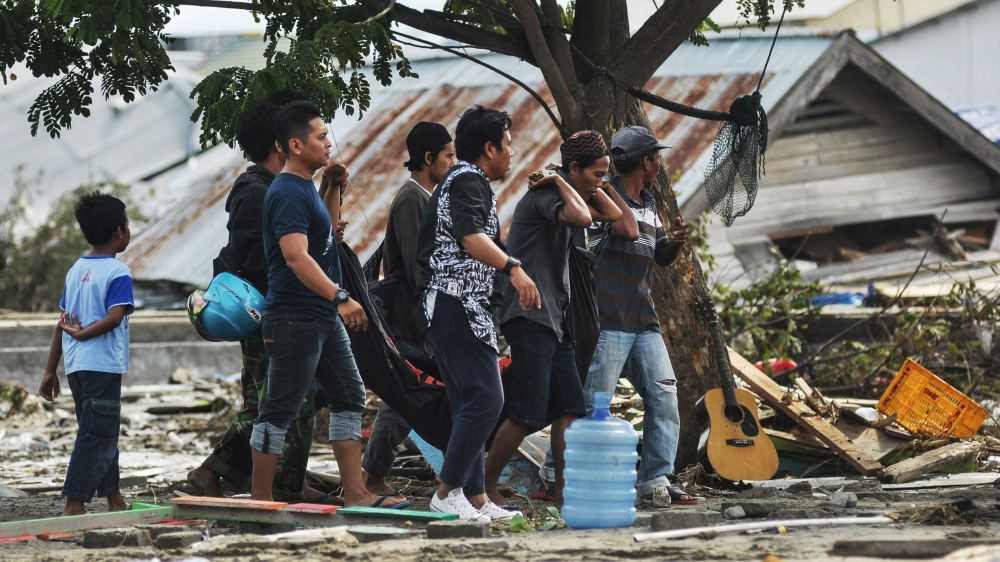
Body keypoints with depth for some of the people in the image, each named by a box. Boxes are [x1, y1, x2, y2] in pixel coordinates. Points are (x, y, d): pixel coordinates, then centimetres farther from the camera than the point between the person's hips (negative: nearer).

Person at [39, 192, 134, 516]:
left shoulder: (75, 270, 13)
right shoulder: (118, 273, -8)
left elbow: (64, 323, 13)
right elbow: (115, 316, -22)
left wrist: (50, 370, 15)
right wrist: (82, 333, -9)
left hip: (76, 367, 8)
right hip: (103, 366, -8)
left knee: (103, 432, 17)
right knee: (96, 435, -6)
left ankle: (114, 498, 24)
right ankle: (74, 504, -11)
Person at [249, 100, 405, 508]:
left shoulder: (307, 188, 14)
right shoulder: (288, 193, -17)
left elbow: (325, 228, 32)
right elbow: (297, 257, -27)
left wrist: (334, 188, 15)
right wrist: (340, 297, -35)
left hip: (324, 319, 10)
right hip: (294, 318, -10)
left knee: (350, 398, 11)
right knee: (280, 409, -4)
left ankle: (355, 493, 12)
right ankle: (259, 500, 2)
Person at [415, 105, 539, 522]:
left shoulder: (458, 182, 23)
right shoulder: (470, 182, -10)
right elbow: (470, 237, -28)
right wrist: (513, 268, -41)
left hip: (443, 306, 11)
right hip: (458, 304, -11)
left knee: (468, 405, 10)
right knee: (486, 399, -14)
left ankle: (476, 498, 10)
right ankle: (447, 493, -14)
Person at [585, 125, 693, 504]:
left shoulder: (648, 205, 19)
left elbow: (661, 258, 26)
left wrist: (676, 242, 6)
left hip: (643, 321, 8)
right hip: (607, 320, -8)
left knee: (664, 395, 1)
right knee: (593, 403, -8)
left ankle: (655, 480, 4)